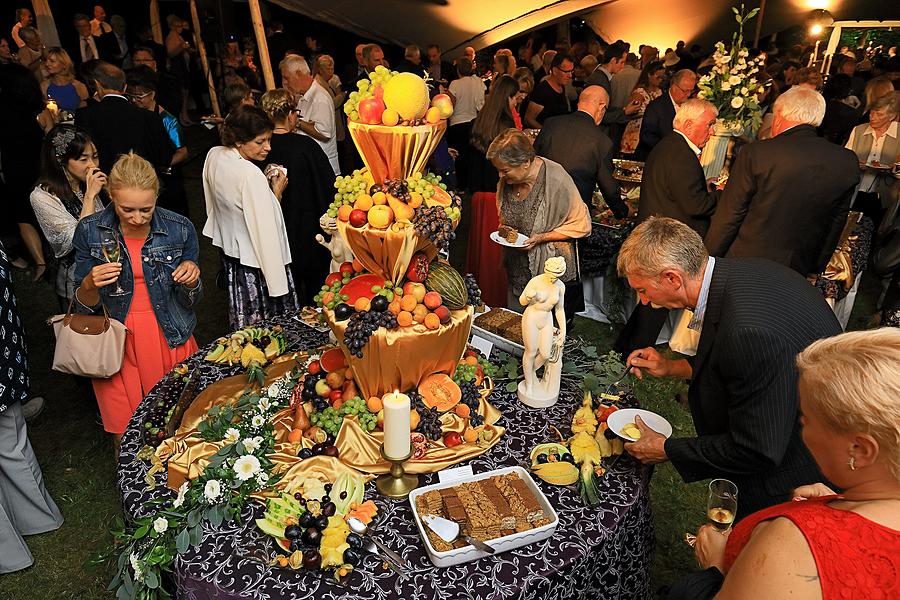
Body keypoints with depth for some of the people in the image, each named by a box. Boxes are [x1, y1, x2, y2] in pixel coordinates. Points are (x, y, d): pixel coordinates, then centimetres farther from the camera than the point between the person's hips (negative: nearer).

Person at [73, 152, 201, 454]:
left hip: (171, 340, 0)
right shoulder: (90, 231, -8)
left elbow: (189, 301, 0)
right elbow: (85, 305, 0)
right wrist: (90, 284, -22)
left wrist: (190, 280, -22)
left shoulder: (179, 229, -9)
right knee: (126, 437, 8)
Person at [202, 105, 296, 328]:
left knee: (241, 318, 24)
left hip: (228, 247, 9)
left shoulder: (213, 156, -2)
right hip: (256, 257, -9)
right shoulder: (251, 175, -29)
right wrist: (276, 192, -13)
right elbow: (264, 227, -24)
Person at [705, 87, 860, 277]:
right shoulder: (848, 162, -3)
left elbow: (728, 216, -13)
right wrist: (815, 269, 20)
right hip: (797, 271, 4)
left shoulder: (755, 153, -18)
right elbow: (835, 226, 7)